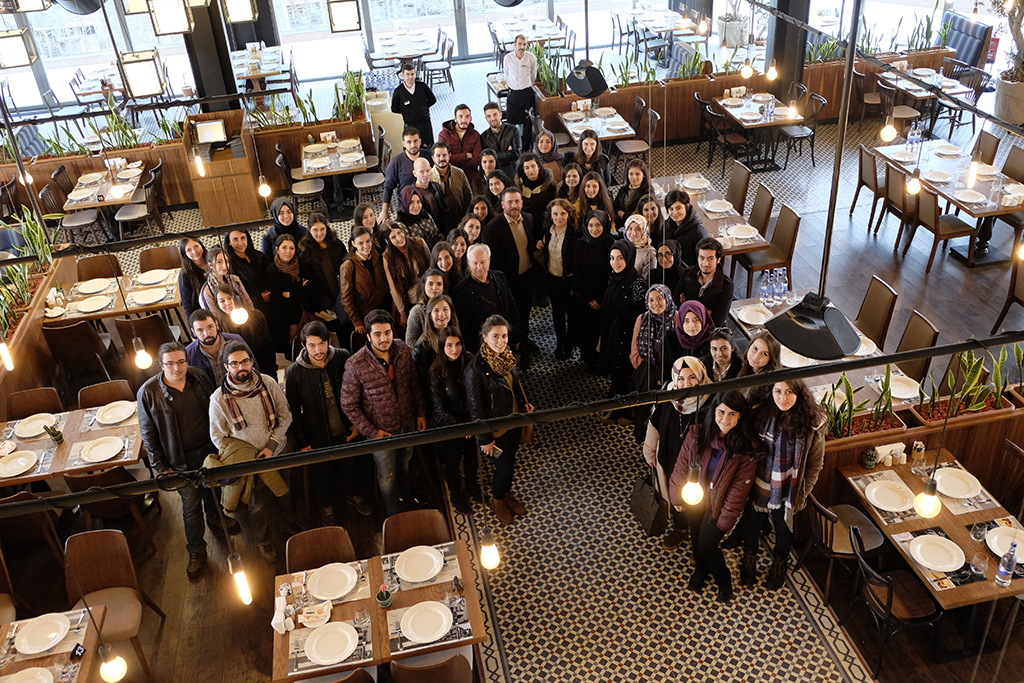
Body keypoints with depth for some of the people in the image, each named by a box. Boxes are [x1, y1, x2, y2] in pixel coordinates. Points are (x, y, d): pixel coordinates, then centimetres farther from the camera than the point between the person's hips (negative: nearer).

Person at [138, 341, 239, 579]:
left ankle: (215, 519, 56)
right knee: (191, 505, 8)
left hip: (209, 449, 3)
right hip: (181, 459, -3)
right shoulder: (148, 392, -20)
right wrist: (161, 467, -9)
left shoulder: (199, 377, -11)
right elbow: (148, 434, -10)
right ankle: (196, 550, 28)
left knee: (211, 489, 27)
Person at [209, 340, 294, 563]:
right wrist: (244, 459, -14)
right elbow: (218, 437, -5)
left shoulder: (268, 383, -11)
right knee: (259, 506, 9)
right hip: (250, 461, -2)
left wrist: (272, 446, -12)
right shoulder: (219, 398, -15)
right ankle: (264, 542, 38)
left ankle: (291, 522, 52)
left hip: (278, 452, 2)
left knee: (287, 493, 19)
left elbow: (285, 415, -2)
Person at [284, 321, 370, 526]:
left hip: (345, 431, 2)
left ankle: (352, 494, 55)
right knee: (322, 473, 20)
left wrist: (355, 423, 1)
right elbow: (294, 412, -10)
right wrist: (302, 443, -6)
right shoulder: (294, 373, -22)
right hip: (318, 437, -2)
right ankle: (326, 506, 49)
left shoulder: (342, 358, -17)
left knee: (351, 465, 24)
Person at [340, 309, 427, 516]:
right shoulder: (356, 365, -27)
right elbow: (349, 405, -17)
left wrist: (420, 412, 5)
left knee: (404, 462, 30)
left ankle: (405, 492, 60)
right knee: (387, 475, 17)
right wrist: (371, 431, -16)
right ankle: (395, 514, 43)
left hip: (408, 423, 4)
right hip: (382, 431, -4)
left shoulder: (403, 350, -14)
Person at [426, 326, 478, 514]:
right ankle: (456, 495, 42)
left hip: (470, 420, 4)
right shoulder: (436, 372, -25)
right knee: (453, 461, 17)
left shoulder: (468, 361, -13)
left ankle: (472, 486, 51)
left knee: (471, 455, 24)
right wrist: (459, 426, -21)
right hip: (449, 424, -4)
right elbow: (440, 407, -19)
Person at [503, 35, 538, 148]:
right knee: (510, 121, 3)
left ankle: (526, 147, 18)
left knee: (527, 121, 5)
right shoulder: (508, 58, -9)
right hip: (512, 93, 0)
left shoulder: (531, 58, -8)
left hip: (527, 92, 0)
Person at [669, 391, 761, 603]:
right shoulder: (697, 434, -19)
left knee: (707, 544, 2)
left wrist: (725, 519, -11)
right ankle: (700, 570, 53)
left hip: (719, 502, -3)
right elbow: (682, 464, -5)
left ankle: (724, 581, 33)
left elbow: (739, 488, -16)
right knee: (695, 537, 21)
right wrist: (676, 495, 4)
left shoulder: (747, 449, -25)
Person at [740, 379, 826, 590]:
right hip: (760, 484, 1)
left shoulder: (812, 422, -19)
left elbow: (815, 463, -7)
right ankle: (749, 560, 49)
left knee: (783, 529, 21)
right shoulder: (764, 413, -14)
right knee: (751, 523, 19)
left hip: (788, 490, -1)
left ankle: (779, 566, 50)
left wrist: (802, 493, -5)